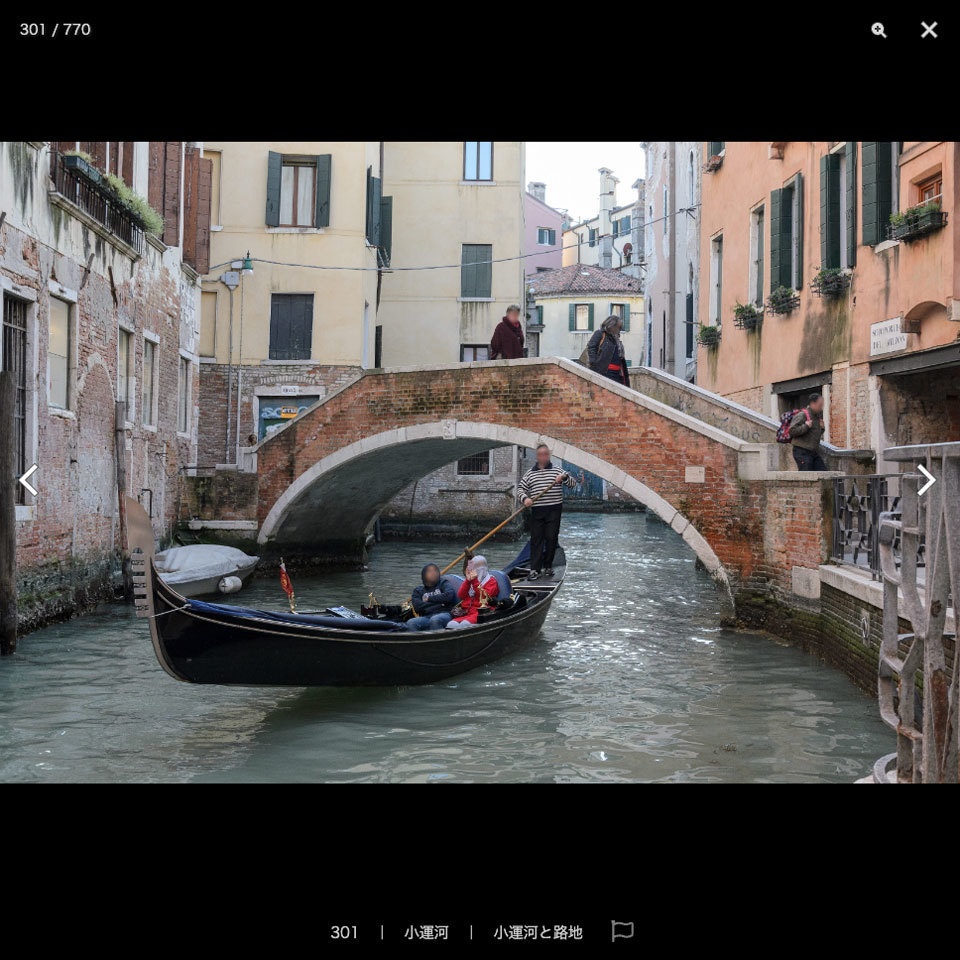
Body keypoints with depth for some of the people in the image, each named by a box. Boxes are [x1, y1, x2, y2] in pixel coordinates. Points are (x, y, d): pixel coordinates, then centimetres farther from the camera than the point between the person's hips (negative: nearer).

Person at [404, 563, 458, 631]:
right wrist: (438, 602, 1)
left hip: (444, 614, -3)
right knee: (410, 623, -28)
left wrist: (429, 599, 3)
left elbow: (449, 595, -7)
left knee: (435, 620, -39)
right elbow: (417, 607, 3)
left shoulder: (443, 583, 16)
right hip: (426, 617, 3)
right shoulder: (418, 590, 21)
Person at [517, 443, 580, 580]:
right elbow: (520, 489, 10)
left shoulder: (557, 471, 8)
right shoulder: (529, 474, 11)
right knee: (536, 539, -4)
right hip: (537, 511, 1)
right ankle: (535, 569, -6)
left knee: (551, 539, 1)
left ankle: (548, 566, 15)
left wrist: (564, 477, -18)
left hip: (554, 511, 0)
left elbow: (573, 483, 3)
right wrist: (525, 498, -11)